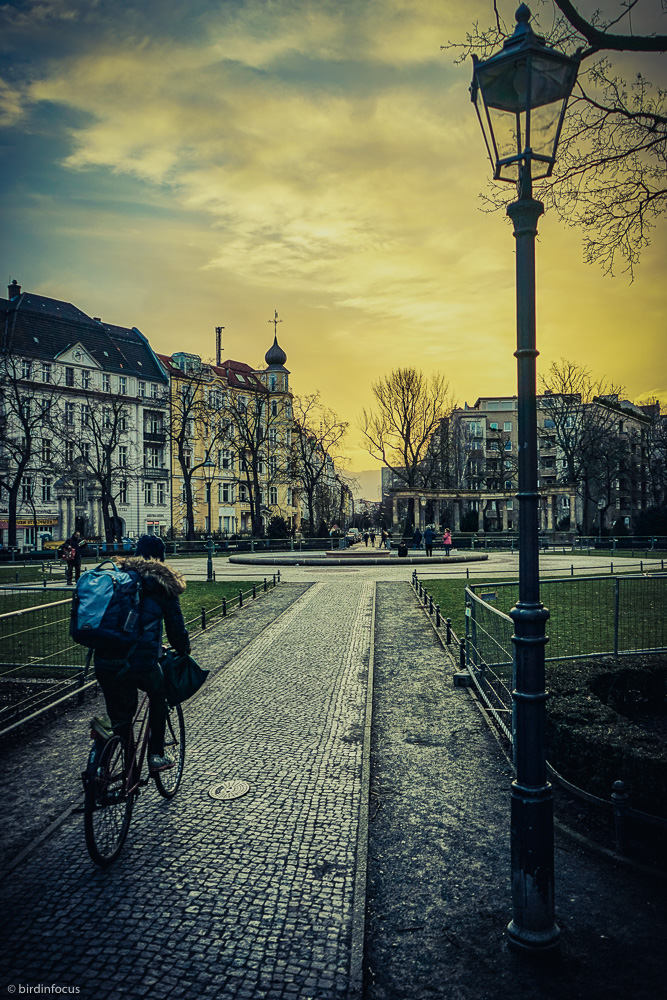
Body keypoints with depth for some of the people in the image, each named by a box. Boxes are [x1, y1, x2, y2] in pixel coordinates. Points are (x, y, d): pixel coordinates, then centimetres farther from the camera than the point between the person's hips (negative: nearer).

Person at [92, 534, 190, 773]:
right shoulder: (162, 583, 7)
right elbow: (175, 626, 9)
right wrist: (184, 650, 28)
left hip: (104, 664, 3)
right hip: (141, 662, -3)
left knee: (120, 717, 22)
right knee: (157, 695, 28)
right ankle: (156, 756, 26)